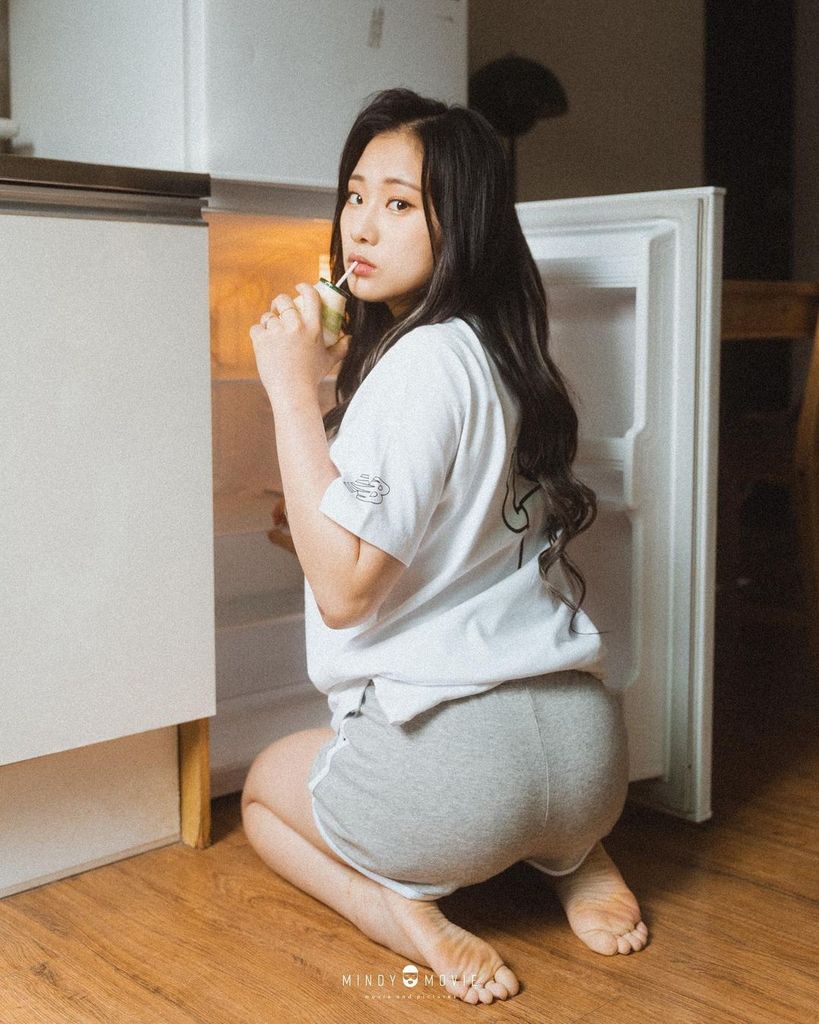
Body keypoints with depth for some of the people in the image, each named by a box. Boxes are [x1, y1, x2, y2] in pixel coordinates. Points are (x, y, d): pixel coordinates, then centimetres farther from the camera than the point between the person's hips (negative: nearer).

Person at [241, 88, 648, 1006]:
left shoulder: (422, 361, -16)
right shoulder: (499, 354, 11)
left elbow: (342, 590, -18)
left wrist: (293, 390, -15)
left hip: (457, 763, -7)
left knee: (263, 787, 24)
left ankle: (402, 911, -2)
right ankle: (576, 860, 15)